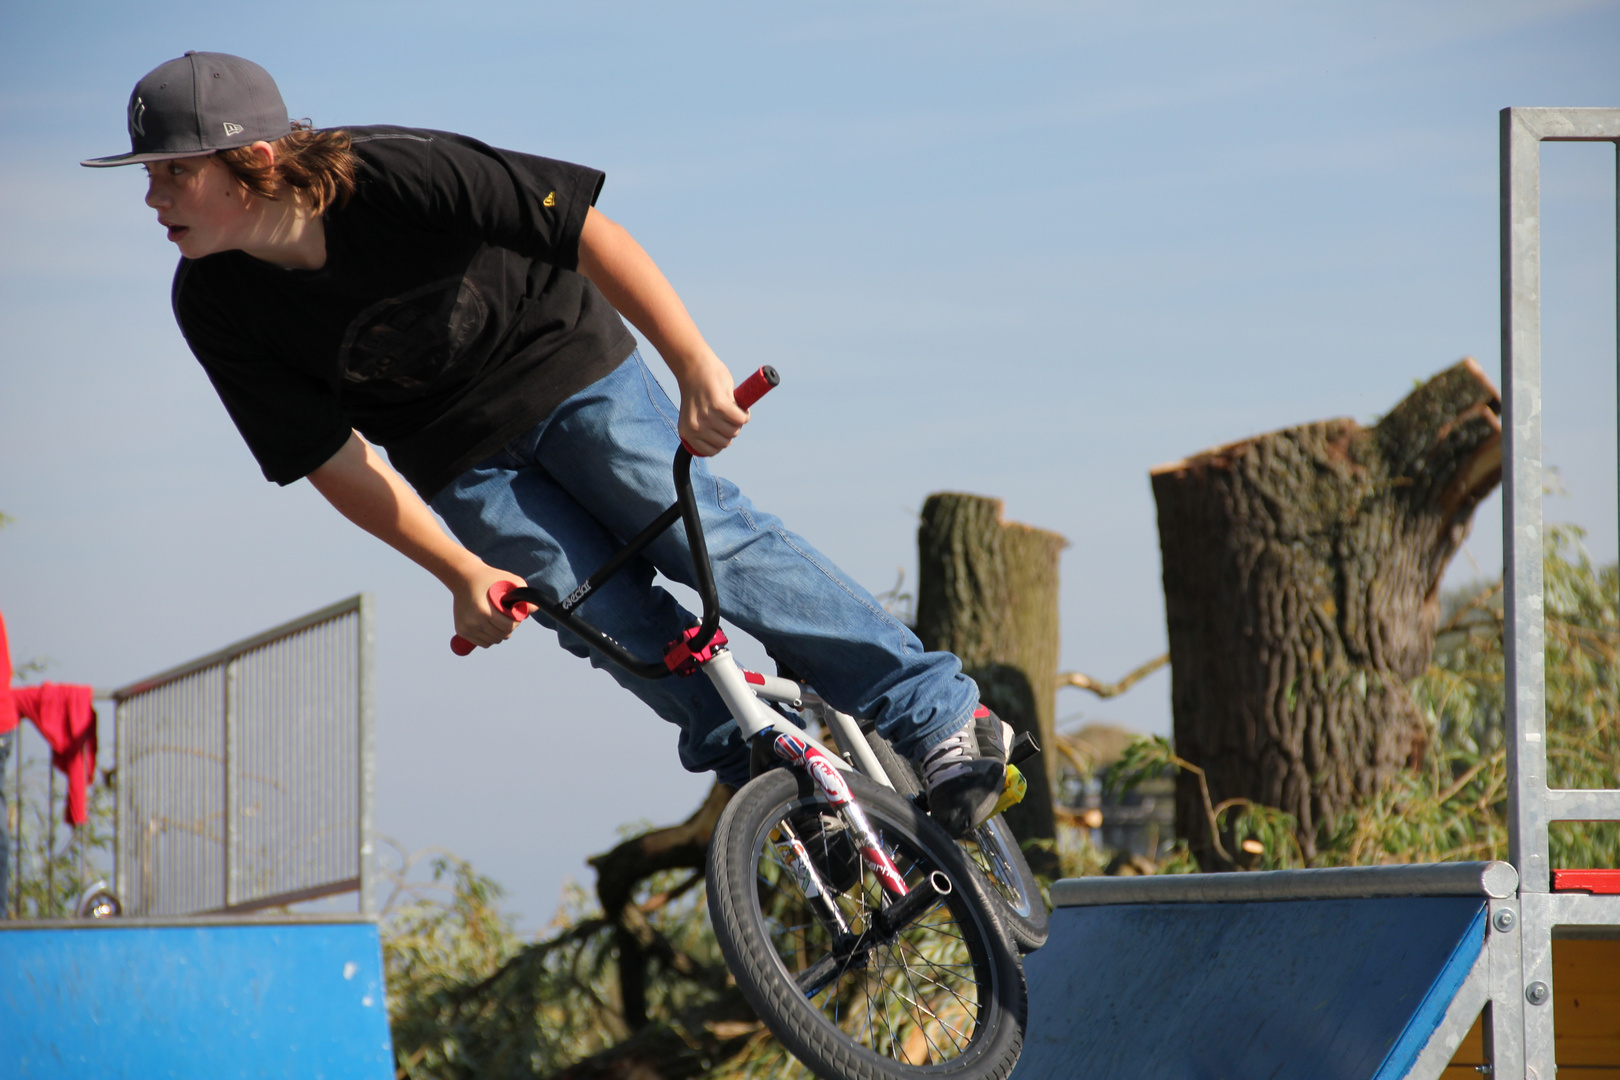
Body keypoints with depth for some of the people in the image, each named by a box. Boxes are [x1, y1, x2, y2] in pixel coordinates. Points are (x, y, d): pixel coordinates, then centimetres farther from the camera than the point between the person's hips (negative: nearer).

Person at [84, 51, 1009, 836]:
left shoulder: (397, 175, -33)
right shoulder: (215, 308, -20)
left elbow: (584, 230, -29)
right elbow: (329, 457, -12)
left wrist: (697, 366, -35)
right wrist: (460, 573, -15)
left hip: (566, 369, -3)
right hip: (457, 459, 3)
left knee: (706, 535, -12)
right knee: (599, 607, -13)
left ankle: (936, 713, -5)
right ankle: (757, 757, 1)